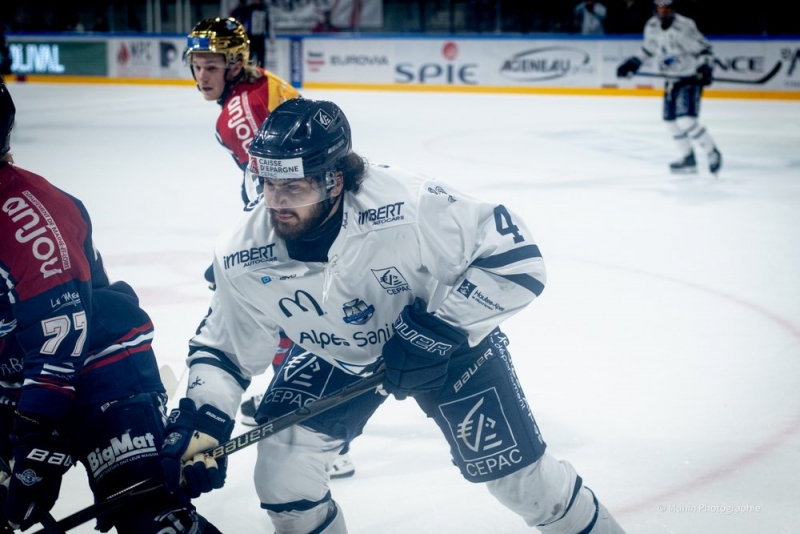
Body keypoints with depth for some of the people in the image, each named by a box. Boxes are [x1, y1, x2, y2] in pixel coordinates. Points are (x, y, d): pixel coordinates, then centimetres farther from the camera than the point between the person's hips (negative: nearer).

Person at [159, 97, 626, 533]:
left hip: (447, 340, -3)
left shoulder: (408, 207, -39)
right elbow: (223, 349, -8)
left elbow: (515, 257, -30)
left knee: (517, 472, 1)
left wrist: (441, 328, -34)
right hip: (334, 360, 3)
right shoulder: (244, 261, -24)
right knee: (283, 475, -9)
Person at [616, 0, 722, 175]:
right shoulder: (651, 27, 0)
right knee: (671, 121, 12)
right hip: (671, 80, 8)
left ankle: (712, 153, -4)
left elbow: (703, 48, -15)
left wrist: (706, 67, -27)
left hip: (691, 79, -8)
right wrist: (633, 63, 13)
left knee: (686, 121, -20)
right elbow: (649, 49, 18)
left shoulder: (684, 26, -22)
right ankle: (688, 159, 27)